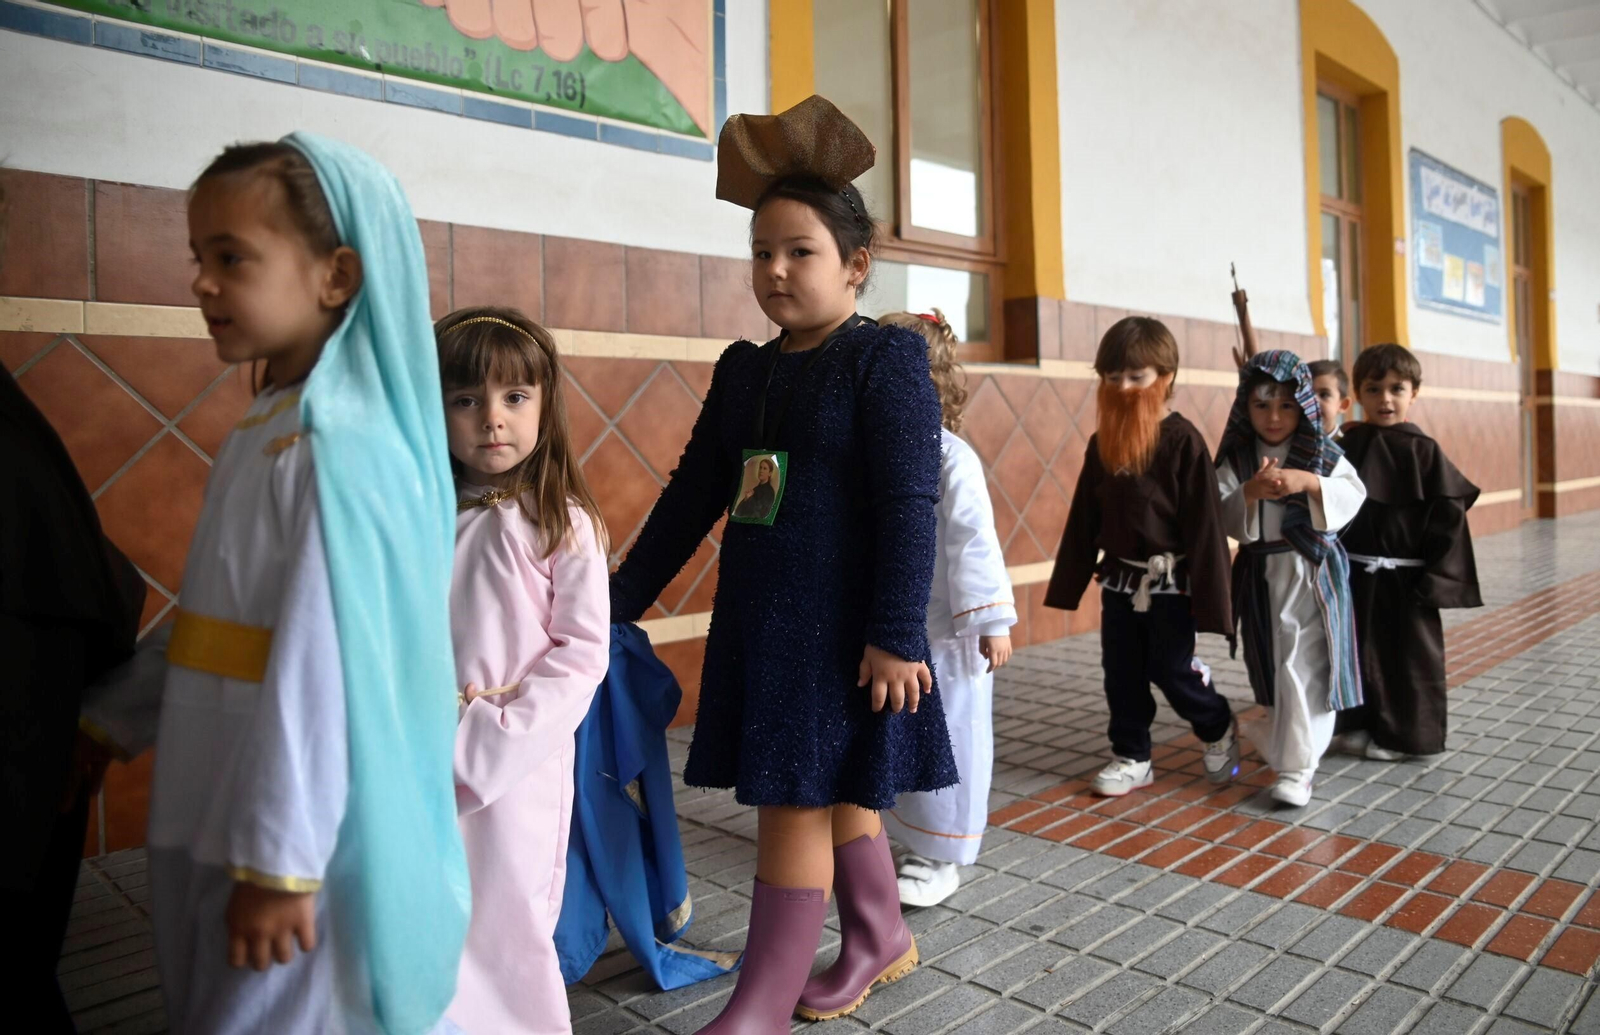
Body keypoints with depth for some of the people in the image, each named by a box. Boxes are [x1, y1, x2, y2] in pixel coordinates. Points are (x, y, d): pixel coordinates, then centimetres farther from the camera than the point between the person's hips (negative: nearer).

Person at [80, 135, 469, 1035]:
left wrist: (277, 861, -20)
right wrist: (117, 713, 21)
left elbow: (324, 666, -24)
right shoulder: (267, 431, 7)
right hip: (223, 821, 9)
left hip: (300, 835, -9)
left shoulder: (336, 446, -21)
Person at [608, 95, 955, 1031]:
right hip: (758, 618, 7)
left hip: (841, 626, -6)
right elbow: (691, 497, 13)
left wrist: (897, 634, -19)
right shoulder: (744, 370, 11)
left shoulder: (886, 358, -8)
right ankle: (882, 936, 38)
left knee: (797, 802, -1)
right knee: (835, 794, 17)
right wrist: (617, 603, 12)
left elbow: (910, 503, -14)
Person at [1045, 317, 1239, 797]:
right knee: (1121, 674, 10)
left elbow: (1203, 522, -13)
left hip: (1171, 580, -5)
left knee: (1171, 670, 3)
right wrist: (1069, 582, 6)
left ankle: (1220, 730, 31)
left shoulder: (1183, 440, -13)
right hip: (1119, 578, 6)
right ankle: (1131, 757, 24)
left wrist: (1207, 595, -15)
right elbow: (1084, 518, 8)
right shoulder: (1102, 442, 3)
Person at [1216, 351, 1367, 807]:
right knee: (1274, 668, 13)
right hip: (1262, 576, 2)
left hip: (1314, 573, -2)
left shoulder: (1323, 454, 0)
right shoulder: (1236, 460, 1)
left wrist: (1307, 482, -27)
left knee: (1305, 670, -6)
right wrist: (1249, 493, -27)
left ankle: (1297, 766, -1)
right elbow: (1220, 515, -8)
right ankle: (1288, 742, 35)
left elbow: (1353, 495, -12)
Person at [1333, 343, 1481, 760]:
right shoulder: (1346, 446, 0)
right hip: (1354, 575, 3)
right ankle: (1358, 724, 27)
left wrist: (1436, 578, -11)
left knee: (1408, 657, 8)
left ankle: (1401, 733, 22)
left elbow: (1449, 518, -7)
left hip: (1404, 578, -2)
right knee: (1357, 653, 12)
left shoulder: (1424, 452, -6)